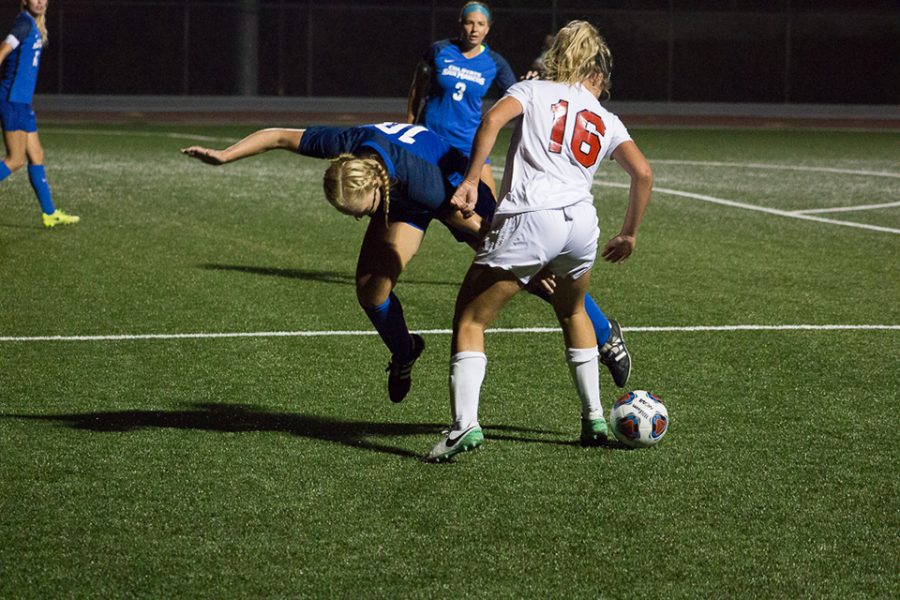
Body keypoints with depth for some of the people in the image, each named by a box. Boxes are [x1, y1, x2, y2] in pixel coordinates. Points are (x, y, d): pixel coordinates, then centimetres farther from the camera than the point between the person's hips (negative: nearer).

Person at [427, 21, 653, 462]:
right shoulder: (606, 121, 23)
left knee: (469, 322, 5)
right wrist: (629, 235, 22)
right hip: (581, 223, 4)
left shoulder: (533, 90, 16)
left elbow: (493, 119, -5)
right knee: (572, 312, 31)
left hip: (526, 221, -4)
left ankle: (465, 423, -13)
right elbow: (643, 173, 11)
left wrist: (470, 180, -7)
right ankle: (594, 419, 31)